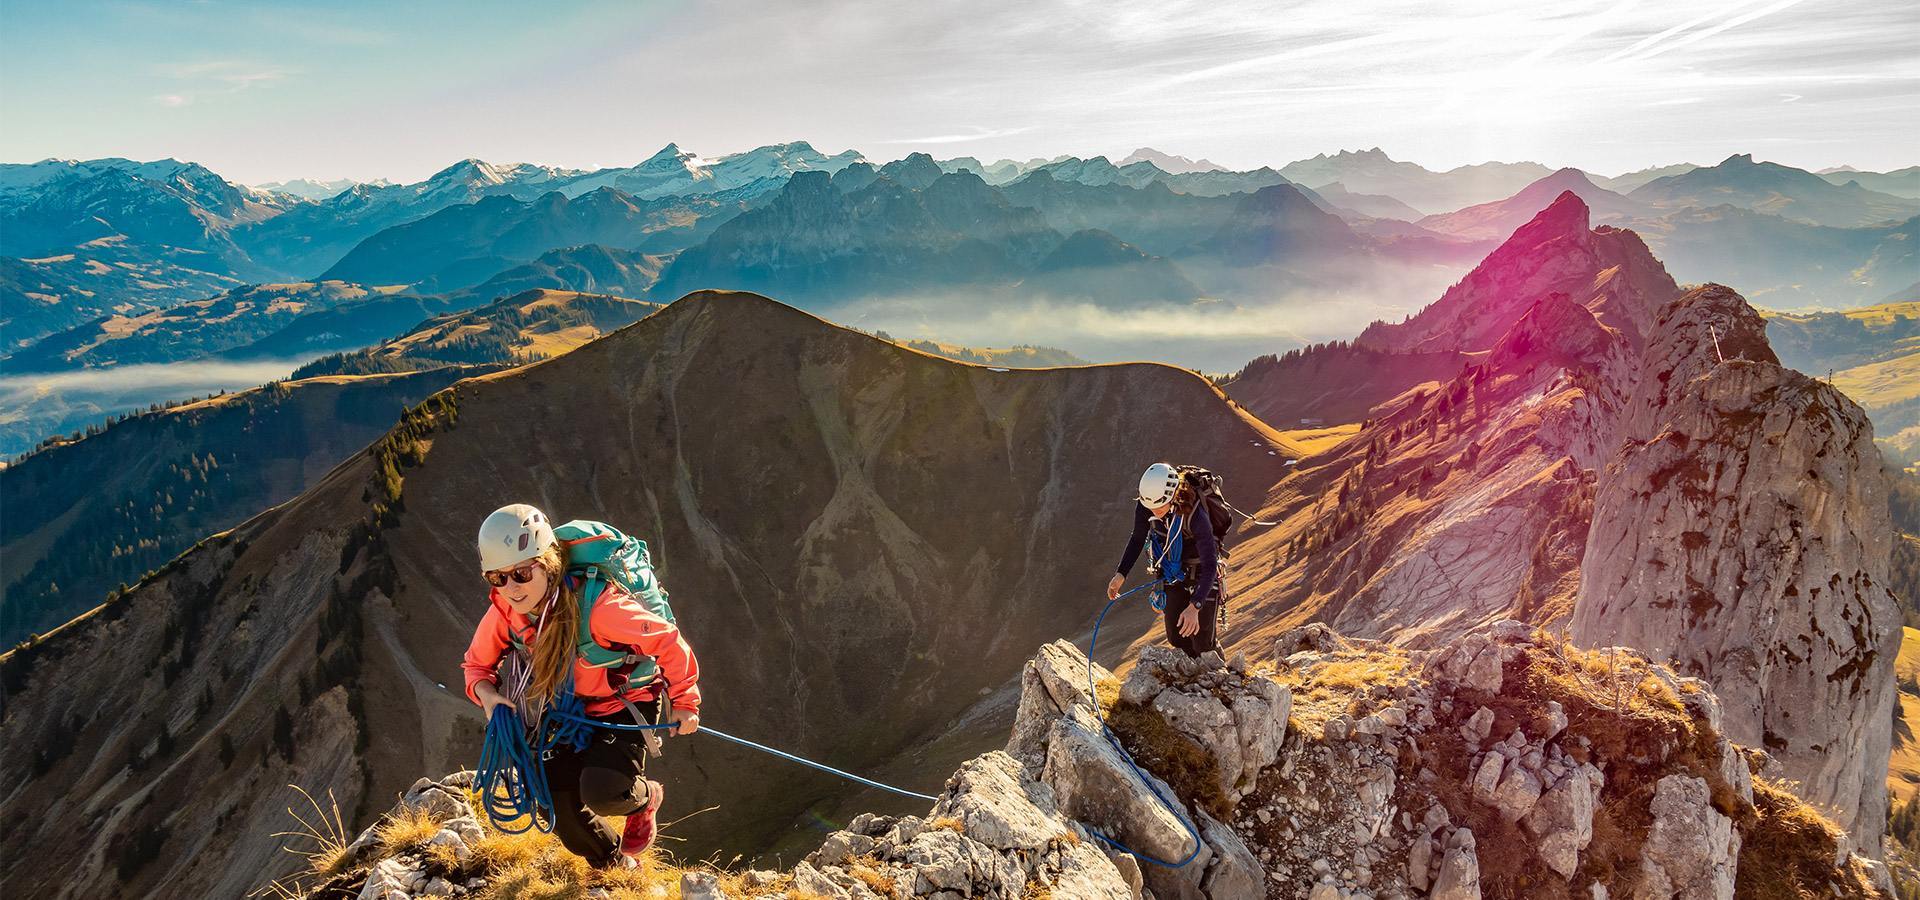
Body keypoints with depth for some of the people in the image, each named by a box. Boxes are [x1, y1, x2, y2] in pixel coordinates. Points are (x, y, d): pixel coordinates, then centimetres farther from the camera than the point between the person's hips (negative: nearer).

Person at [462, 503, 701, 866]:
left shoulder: (597, 606, -35)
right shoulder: (503, 612, -16)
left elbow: (668, 641, -24)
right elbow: (477, 665, 4)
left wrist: (685, 701, -13)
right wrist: (487, 694, -19)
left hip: (626, 706, -6)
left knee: (600, 792, -27)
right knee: (563, 810, 2)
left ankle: (645, 797, 11)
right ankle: (619, 868, 32)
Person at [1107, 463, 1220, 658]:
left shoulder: (1195, 516, -37)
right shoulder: (1145, 506, -22)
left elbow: (1210, 565, -35)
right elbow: (1138, 539, -3)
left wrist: (1194, 607, -45)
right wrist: (1120, 575, -13)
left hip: (1201, 573, -4)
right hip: (1172, 573, 5)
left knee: (1201, 641, -2)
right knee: (1176, 639, 11)